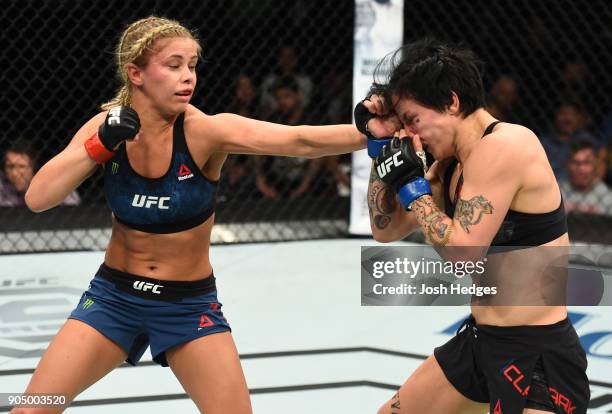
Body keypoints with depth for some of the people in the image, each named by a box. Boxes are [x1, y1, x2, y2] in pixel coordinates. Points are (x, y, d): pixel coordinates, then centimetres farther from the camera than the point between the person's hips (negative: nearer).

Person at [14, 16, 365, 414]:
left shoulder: (205, 130, -19)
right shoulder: (107, 126, -9)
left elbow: (300, 141, -34)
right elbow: (37, 199, -15)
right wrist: (99, 145, -26)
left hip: (189, 303, -1)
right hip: (115, 295, 2)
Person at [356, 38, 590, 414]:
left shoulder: (502, 147, -20)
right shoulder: (451, 163, 8)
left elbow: (461, 252, -23)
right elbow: (387, 229, 15)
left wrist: (411, 184, -13)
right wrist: (380, 143, 8)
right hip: (480, 340, 10)